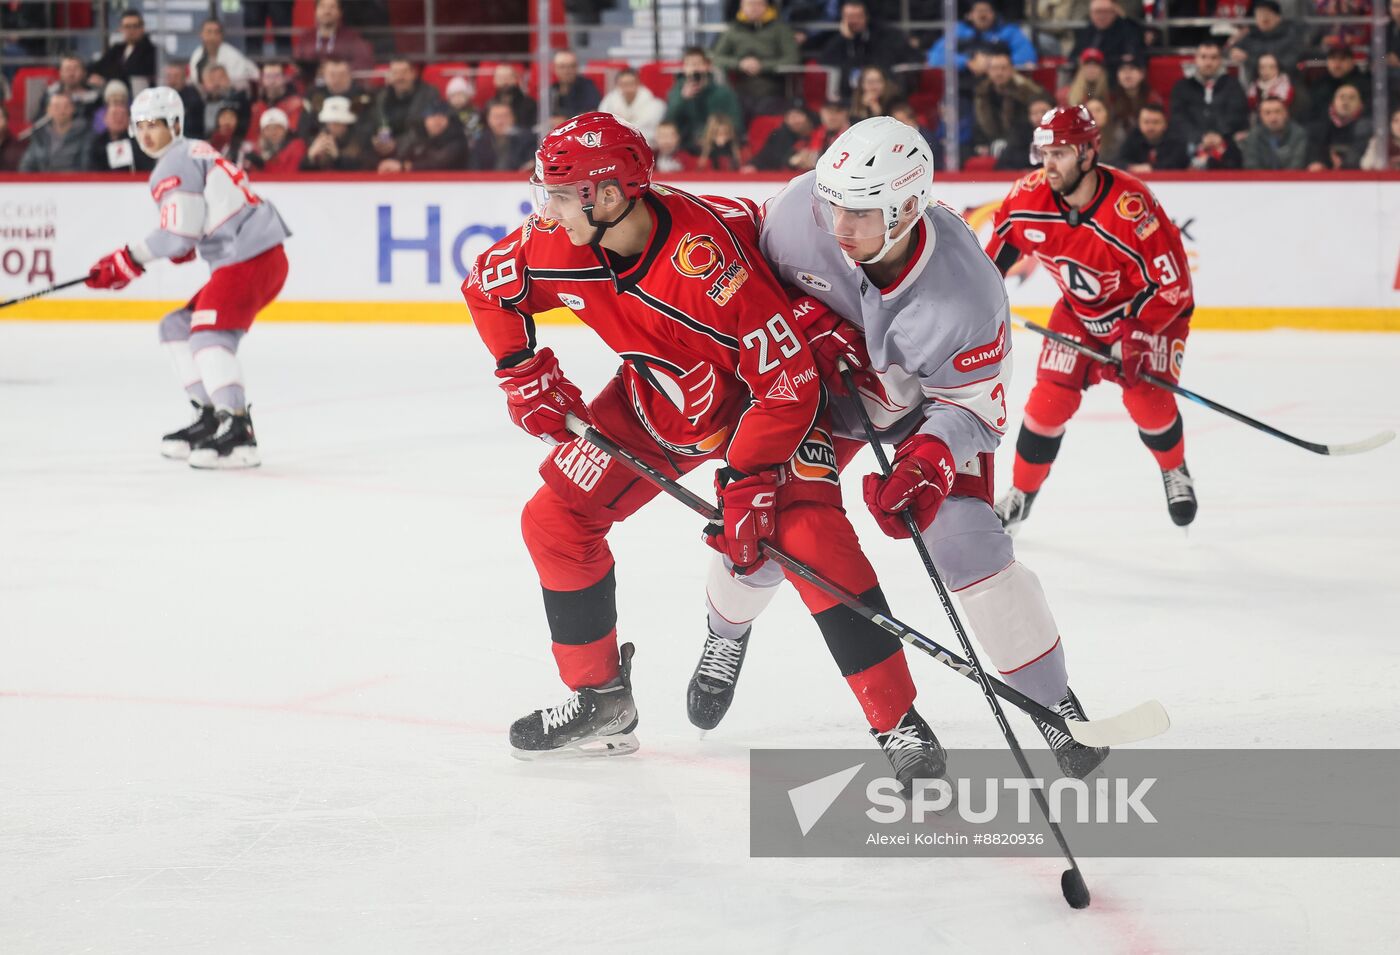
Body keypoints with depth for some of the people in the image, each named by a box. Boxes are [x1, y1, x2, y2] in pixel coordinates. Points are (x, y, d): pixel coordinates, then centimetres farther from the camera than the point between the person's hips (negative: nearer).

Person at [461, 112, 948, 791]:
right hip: (658, 398, 7)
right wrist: (526, 376, -1)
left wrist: (748, 483, -33)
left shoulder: (710, 262, -39)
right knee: (556, 518, 1)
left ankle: (900, 725, -18)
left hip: (766, 391, -7)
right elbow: (488, 286, 4)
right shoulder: (556, 246, -19)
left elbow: (789, 383, -34)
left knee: (809, 536, -25)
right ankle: (599, 699, 19)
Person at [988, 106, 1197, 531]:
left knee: (1146, 397, -18)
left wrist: (1134, 338, -34)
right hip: (1080, 309, 4)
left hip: (1149, 308, -4)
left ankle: (1175, 472, 14)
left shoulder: (1130, 208, -36)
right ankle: (1021, 495, 13)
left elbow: (1171, 282, -31)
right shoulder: (1031, 195, -20)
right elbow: (1003, 235, 4)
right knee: (1050, 398, -6)